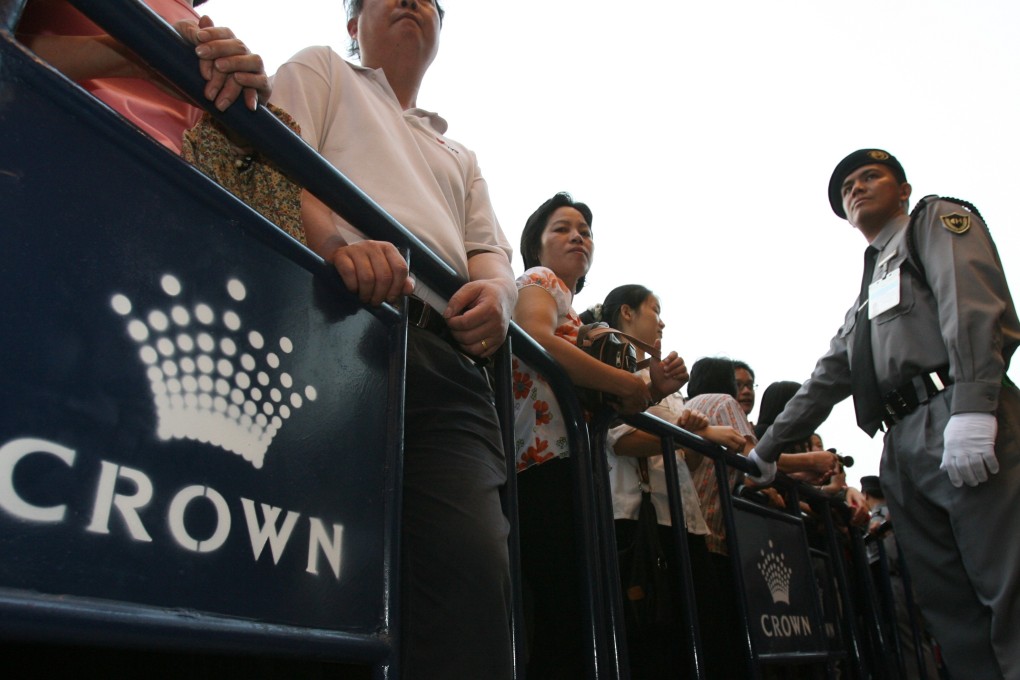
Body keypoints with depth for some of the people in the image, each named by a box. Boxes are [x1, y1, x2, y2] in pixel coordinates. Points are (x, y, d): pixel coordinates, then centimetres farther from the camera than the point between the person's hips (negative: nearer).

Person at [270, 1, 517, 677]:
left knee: (475, 565, -15)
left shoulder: (459, 154, 38)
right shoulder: (320, 71, 26)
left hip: (447, 359, 4)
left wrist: (496, 292, -3)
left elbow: (491, 253, 23)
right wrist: (339, 242, -17)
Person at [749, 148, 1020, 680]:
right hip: (904, 451, 7)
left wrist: (972, 407, -21)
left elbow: (975, 305, -6)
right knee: (952, 610, 2)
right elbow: (825, 382, 30)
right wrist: (765, 450, 25)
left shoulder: (937, 219, 13)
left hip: (962, 429, -7)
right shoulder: (865, 298, 33)